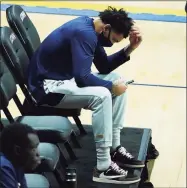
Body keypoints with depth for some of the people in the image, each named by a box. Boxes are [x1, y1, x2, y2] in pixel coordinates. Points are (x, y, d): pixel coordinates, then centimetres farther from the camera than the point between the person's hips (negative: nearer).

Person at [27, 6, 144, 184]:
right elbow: (82, 77, -31)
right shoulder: (83, 33, -24)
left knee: (118, 81, 5)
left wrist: (130, 48, 1)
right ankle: (104, 168, -24)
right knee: (101, 95, -29)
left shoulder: (89, 29, 6)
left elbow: (104, 67, 12)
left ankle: (114, 148, 6)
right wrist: (111, 86, -17)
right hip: (48, 85, -10)